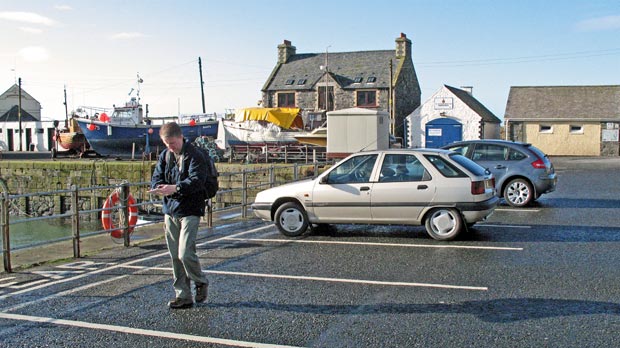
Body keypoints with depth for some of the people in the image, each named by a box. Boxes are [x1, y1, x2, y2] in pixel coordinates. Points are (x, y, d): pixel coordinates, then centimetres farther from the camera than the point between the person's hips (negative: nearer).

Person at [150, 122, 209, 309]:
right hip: (170, 211, 7)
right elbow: (156, 177, 8)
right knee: (175, 256, 8)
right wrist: (160, 188, -14)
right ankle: (183, 295, 18)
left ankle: (201, 282, 15)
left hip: (190, 211, -6)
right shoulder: (164, 155, 12)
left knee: (185, 253, -13)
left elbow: (196, 180, -20)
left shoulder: (195, 155, -9)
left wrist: (176, 188, -32)